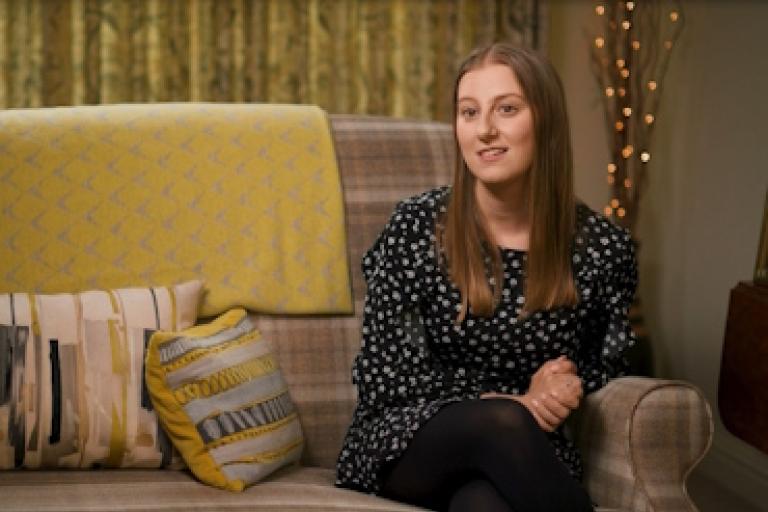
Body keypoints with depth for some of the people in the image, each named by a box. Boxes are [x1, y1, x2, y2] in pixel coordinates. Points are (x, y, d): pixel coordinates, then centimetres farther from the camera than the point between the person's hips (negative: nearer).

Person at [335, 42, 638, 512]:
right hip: (408, 444, 1)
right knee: (500, 421, -35)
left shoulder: (602, 247, -2)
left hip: (529, 456, 0)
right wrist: (513, 401, -16)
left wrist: (564, 388, -10)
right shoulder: (416, 227, -6)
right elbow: (381, 377, -5)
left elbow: (607, 363, 14)